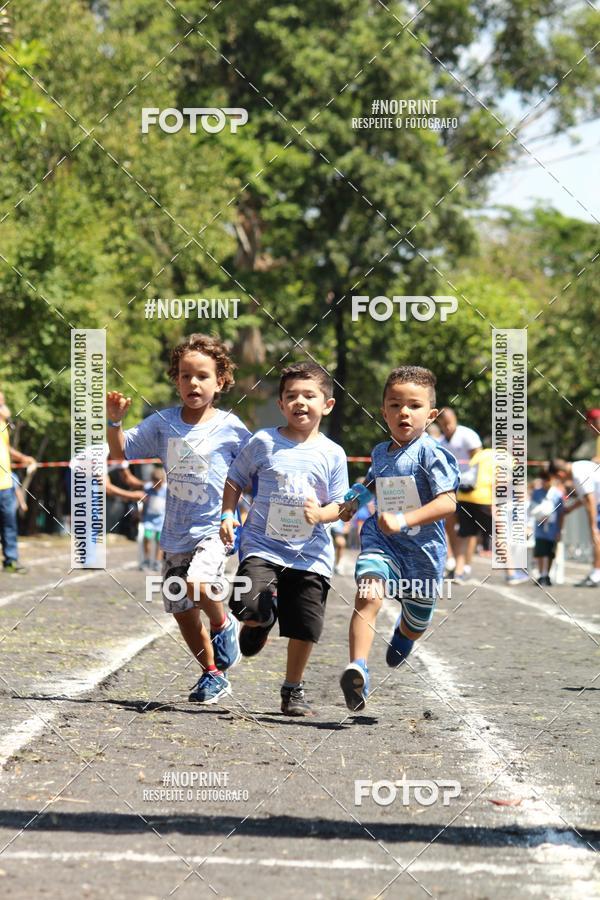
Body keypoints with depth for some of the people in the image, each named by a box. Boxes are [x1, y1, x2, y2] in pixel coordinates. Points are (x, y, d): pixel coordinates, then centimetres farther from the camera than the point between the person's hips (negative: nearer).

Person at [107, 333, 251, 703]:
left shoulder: (230, 428, -7)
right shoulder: (164, 423, 2)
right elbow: (121, 452, 5)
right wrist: (114, 421, -12)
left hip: (213, 529, -5)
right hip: (176, 534, 5)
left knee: (197, 585, -31)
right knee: (182, 611, 12)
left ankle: (224, 625, 1)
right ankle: (213, 675, 30)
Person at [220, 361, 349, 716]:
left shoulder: (332, 454, 3)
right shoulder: (264, 442, 1)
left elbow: (338, 505, 5)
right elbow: (235, 480, 11)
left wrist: (321, 514, -16)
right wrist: (228, 515, -3)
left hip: (311, 553, 1)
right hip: (262, 544, -1)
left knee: (305, 626, 3)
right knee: (249, 605, -23)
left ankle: (294, 689, 26)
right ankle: (262, 621, 16)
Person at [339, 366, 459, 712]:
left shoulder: (432, 453, -14)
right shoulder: (381, 452, 7)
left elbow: (447, 502, -24)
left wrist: (404, 519, -33)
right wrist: (355, 501, 14)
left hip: (422, 548, -3)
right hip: (381, 540, 3)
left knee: (416, 624, 19)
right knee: (368, 595, -29)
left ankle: (402, 635, 59)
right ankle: (358, 669, -39)